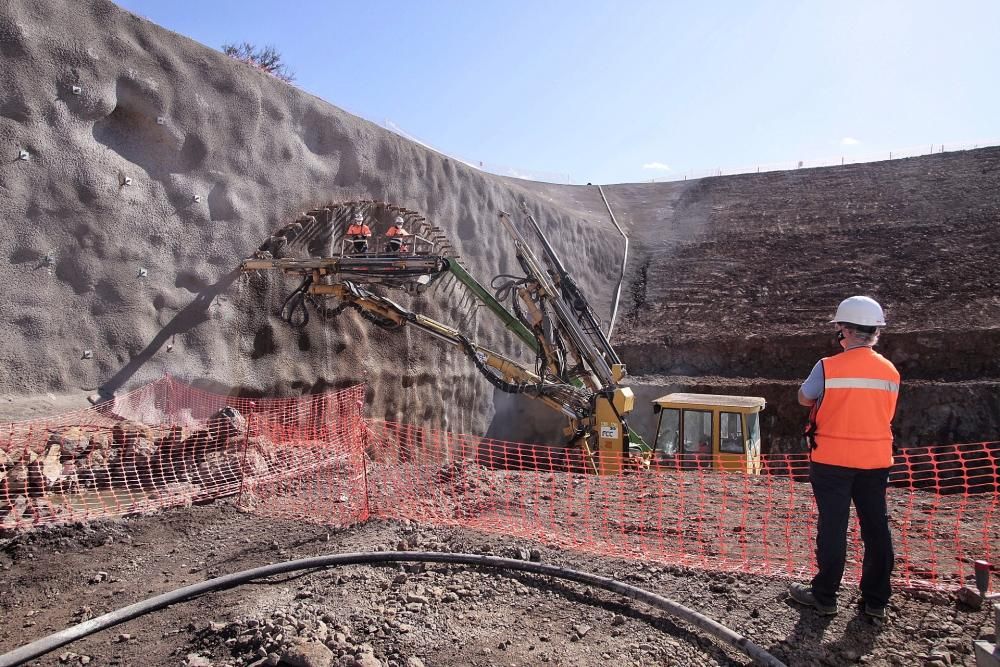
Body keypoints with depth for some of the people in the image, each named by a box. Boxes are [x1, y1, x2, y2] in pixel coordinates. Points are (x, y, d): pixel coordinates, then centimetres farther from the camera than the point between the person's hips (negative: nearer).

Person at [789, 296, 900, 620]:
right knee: (876, 528, 12)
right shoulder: (890, 371, 1)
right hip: (876, 460, 4)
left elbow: (804, 398, 0)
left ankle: (825, 596, 15)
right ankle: (876, 600, 22)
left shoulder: (828, 367, -14)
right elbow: (885, 414, 11)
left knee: (832, 526, 5)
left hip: (832, 460, -4)